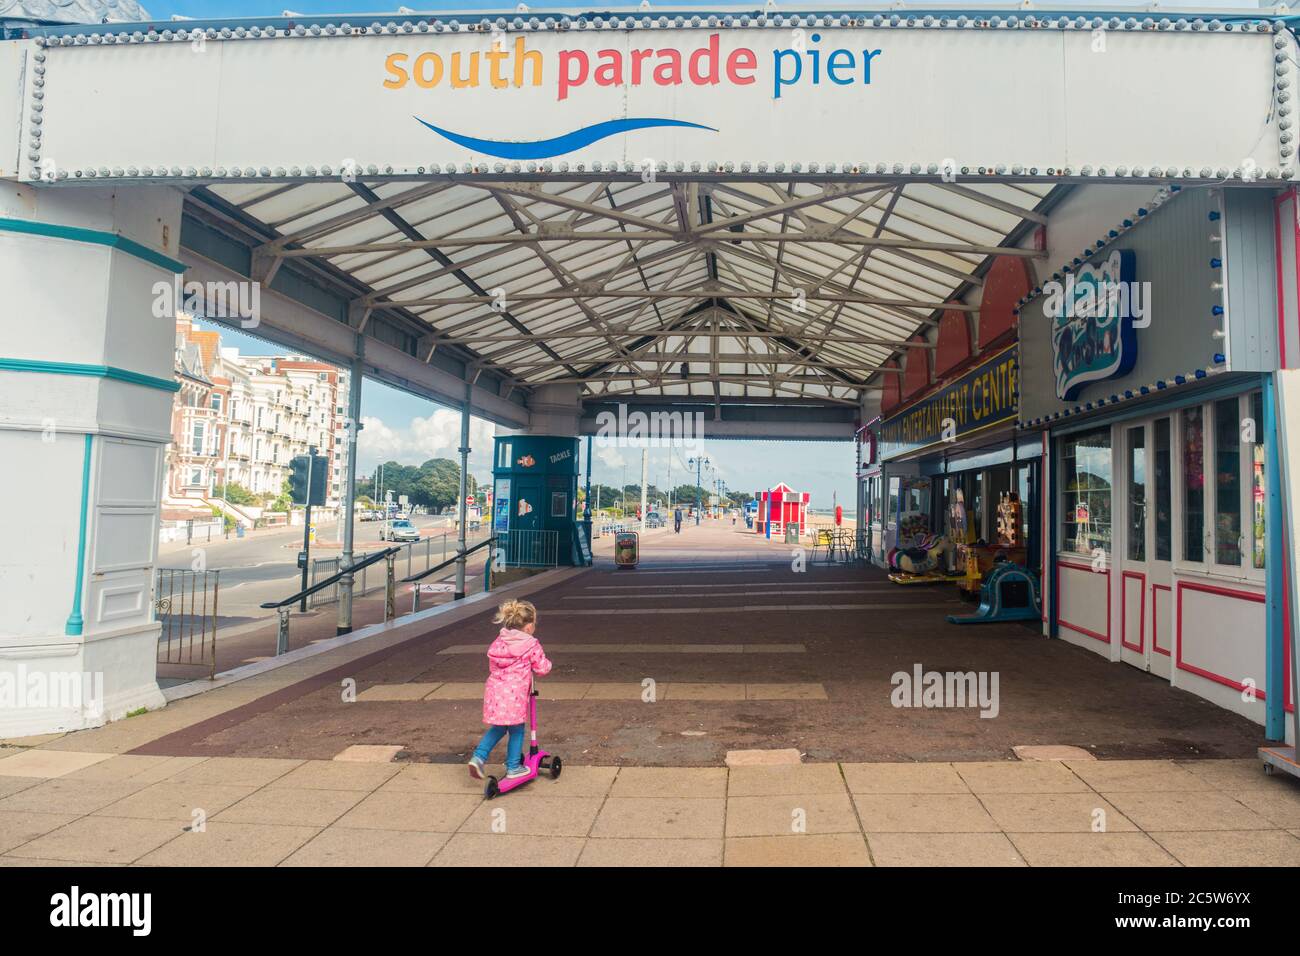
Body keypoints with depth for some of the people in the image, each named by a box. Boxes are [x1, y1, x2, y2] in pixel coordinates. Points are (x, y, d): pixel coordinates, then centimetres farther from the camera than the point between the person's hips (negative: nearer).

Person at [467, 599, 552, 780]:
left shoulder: (498, 642, 10)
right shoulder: (532, 645, -7)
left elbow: (492, 666, 16)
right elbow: (542, 669, -1)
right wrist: (546, 663, 20)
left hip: (494, 689, 6)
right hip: (514, 693, -6)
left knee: (498, 728, 23)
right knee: (516, 730, 11)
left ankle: (478, 757, 11)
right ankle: (513, 767, 19)